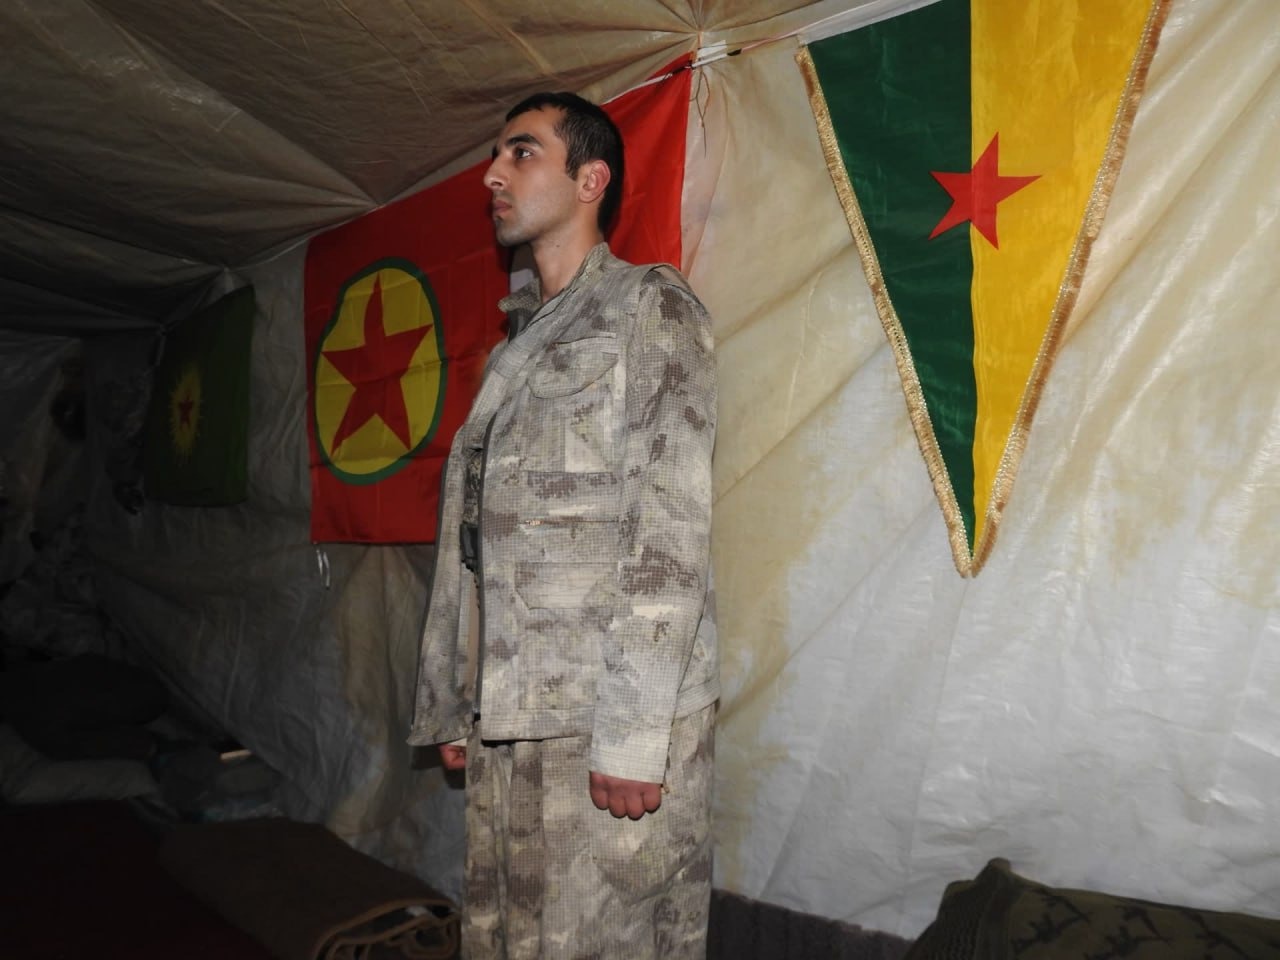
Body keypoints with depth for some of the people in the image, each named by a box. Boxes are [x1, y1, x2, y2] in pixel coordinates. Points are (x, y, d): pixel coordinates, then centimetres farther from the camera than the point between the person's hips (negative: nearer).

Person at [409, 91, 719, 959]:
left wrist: (633, 733, -17)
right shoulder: (513, 347, 19)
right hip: (507, 722, 7)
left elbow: (672, 529, -13)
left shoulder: (650, 307, -3)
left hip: (612, 722, -7)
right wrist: (452, 705, 16)